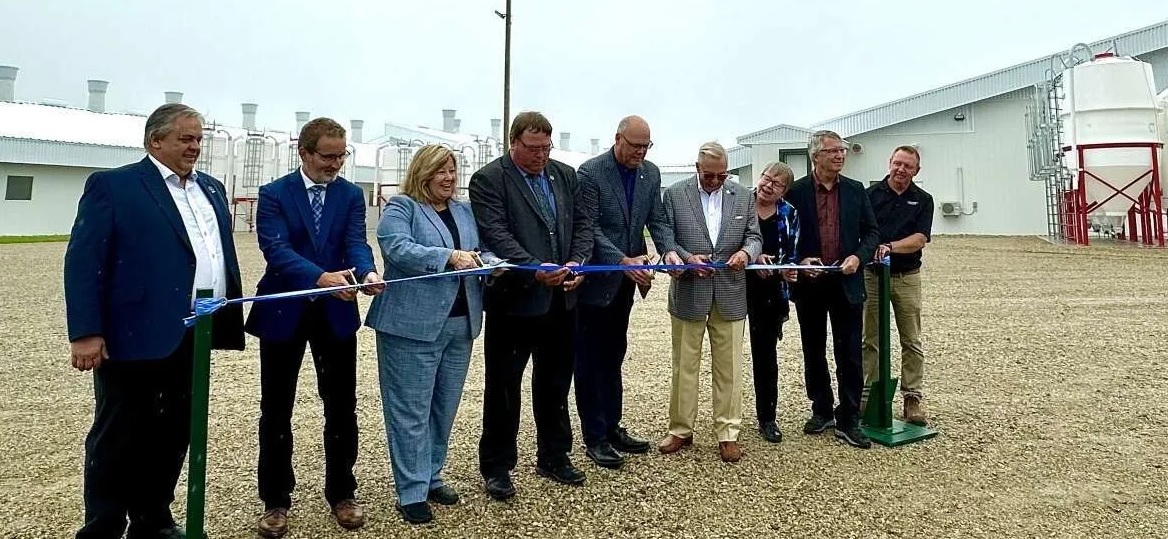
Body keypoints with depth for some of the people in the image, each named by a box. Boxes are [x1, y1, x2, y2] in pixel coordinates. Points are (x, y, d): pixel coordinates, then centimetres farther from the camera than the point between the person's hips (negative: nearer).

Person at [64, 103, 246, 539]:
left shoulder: (211, 188, 15)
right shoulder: (112, 185, -4)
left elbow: (225, 256, 18)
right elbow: (84, 263, -10)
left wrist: (231, 316, 11)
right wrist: (85, 333, -17)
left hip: (194, 336, 6)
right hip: (136, 336, -6)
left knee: (174, 435, 15)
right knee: (117, 438, 7)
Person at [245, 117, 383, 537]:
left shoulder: (351, 195, 3)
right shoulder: (273, 194, -5)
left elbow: (356, 243, -10)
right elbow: (276, 250, -19)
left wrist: (367, 273, -34)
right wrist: (321, 277, -37)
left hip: (336, 313, 2)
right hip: (284, 312, -2)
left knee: (342, 408, 9)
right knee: (276, 410, 9)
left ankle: (341, 493, 25)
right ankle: (276, 501, 25)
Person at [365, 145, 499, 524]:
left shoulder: (463, 210, 16)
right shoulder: (400, 208, -3)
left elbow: (480, 252, 13)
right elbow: (399, 249, -19)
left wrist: (490, 263, -10)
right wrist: (449, 257, -28)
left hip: (459, 323, 7)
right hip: (412, 324, -6)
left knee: (444, 407, 14)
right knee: (411, 410, -1)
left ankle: (431, 478, 29)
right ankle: (412, 492, 9)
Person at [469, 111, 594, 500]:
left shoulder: (565, 175, 11)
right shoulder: (489, 179, -7)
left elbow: (582, 224, 9)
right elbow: (495, 234, -17)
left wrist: (578, 262, -9)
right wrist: (536, 269, -26)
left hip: (561, 300, 5)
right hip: (514, 300, -5)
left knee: (555, 383, 16)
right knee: (503, 386, 7)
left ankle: (554, 457, 32)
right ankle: (496, 466, 21)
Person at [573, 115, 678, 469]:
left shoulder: (651, 173, 4)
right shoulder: (590, 172, -14)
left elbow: (657, 220, 4)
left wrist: (669, 251, -15)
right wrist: (623, 260, -27)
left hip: (624, 281, 6)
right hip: (595, 280, -6)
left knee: (613, 357, 16)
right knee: (590, 360, 4)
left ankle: (611, 427, 29)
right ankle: (594, 438, 13)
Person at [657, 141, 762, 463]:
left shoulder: (742, 196, 6)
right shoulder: (674, 194, 0)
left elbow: (754, 236, 6)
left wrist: (746, 252, -16)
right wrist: (687, 258, -19)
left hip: (730, 294, 2)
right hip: (688, 292, -1)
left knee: (729, 367, 7)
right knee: (684, 365, 8)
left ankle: (727, 433, 18)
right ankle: (680, 429, 22)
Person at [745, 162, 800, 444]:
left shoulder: (789, 214, 1)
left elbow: (790, 254, 2)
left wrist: (789, 270, -20)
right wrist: (753, 257, -21)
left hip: (771, 291, 1)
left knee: (765, 352, 8)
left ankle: (767, 418, 20)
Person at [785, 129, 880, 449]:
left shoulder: (856, 190, 5)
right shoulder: (796, 191, -3)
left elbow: (871, 232, 7)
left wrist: (858, 257, -11)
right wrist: (800, 261, -14)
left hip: (847, 283, 1)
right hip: (809, 284, -1)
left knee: (849, 355, 1)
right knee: (814, 353, 11)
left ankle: (848, 421, 10)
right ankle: (821, 411, 26)